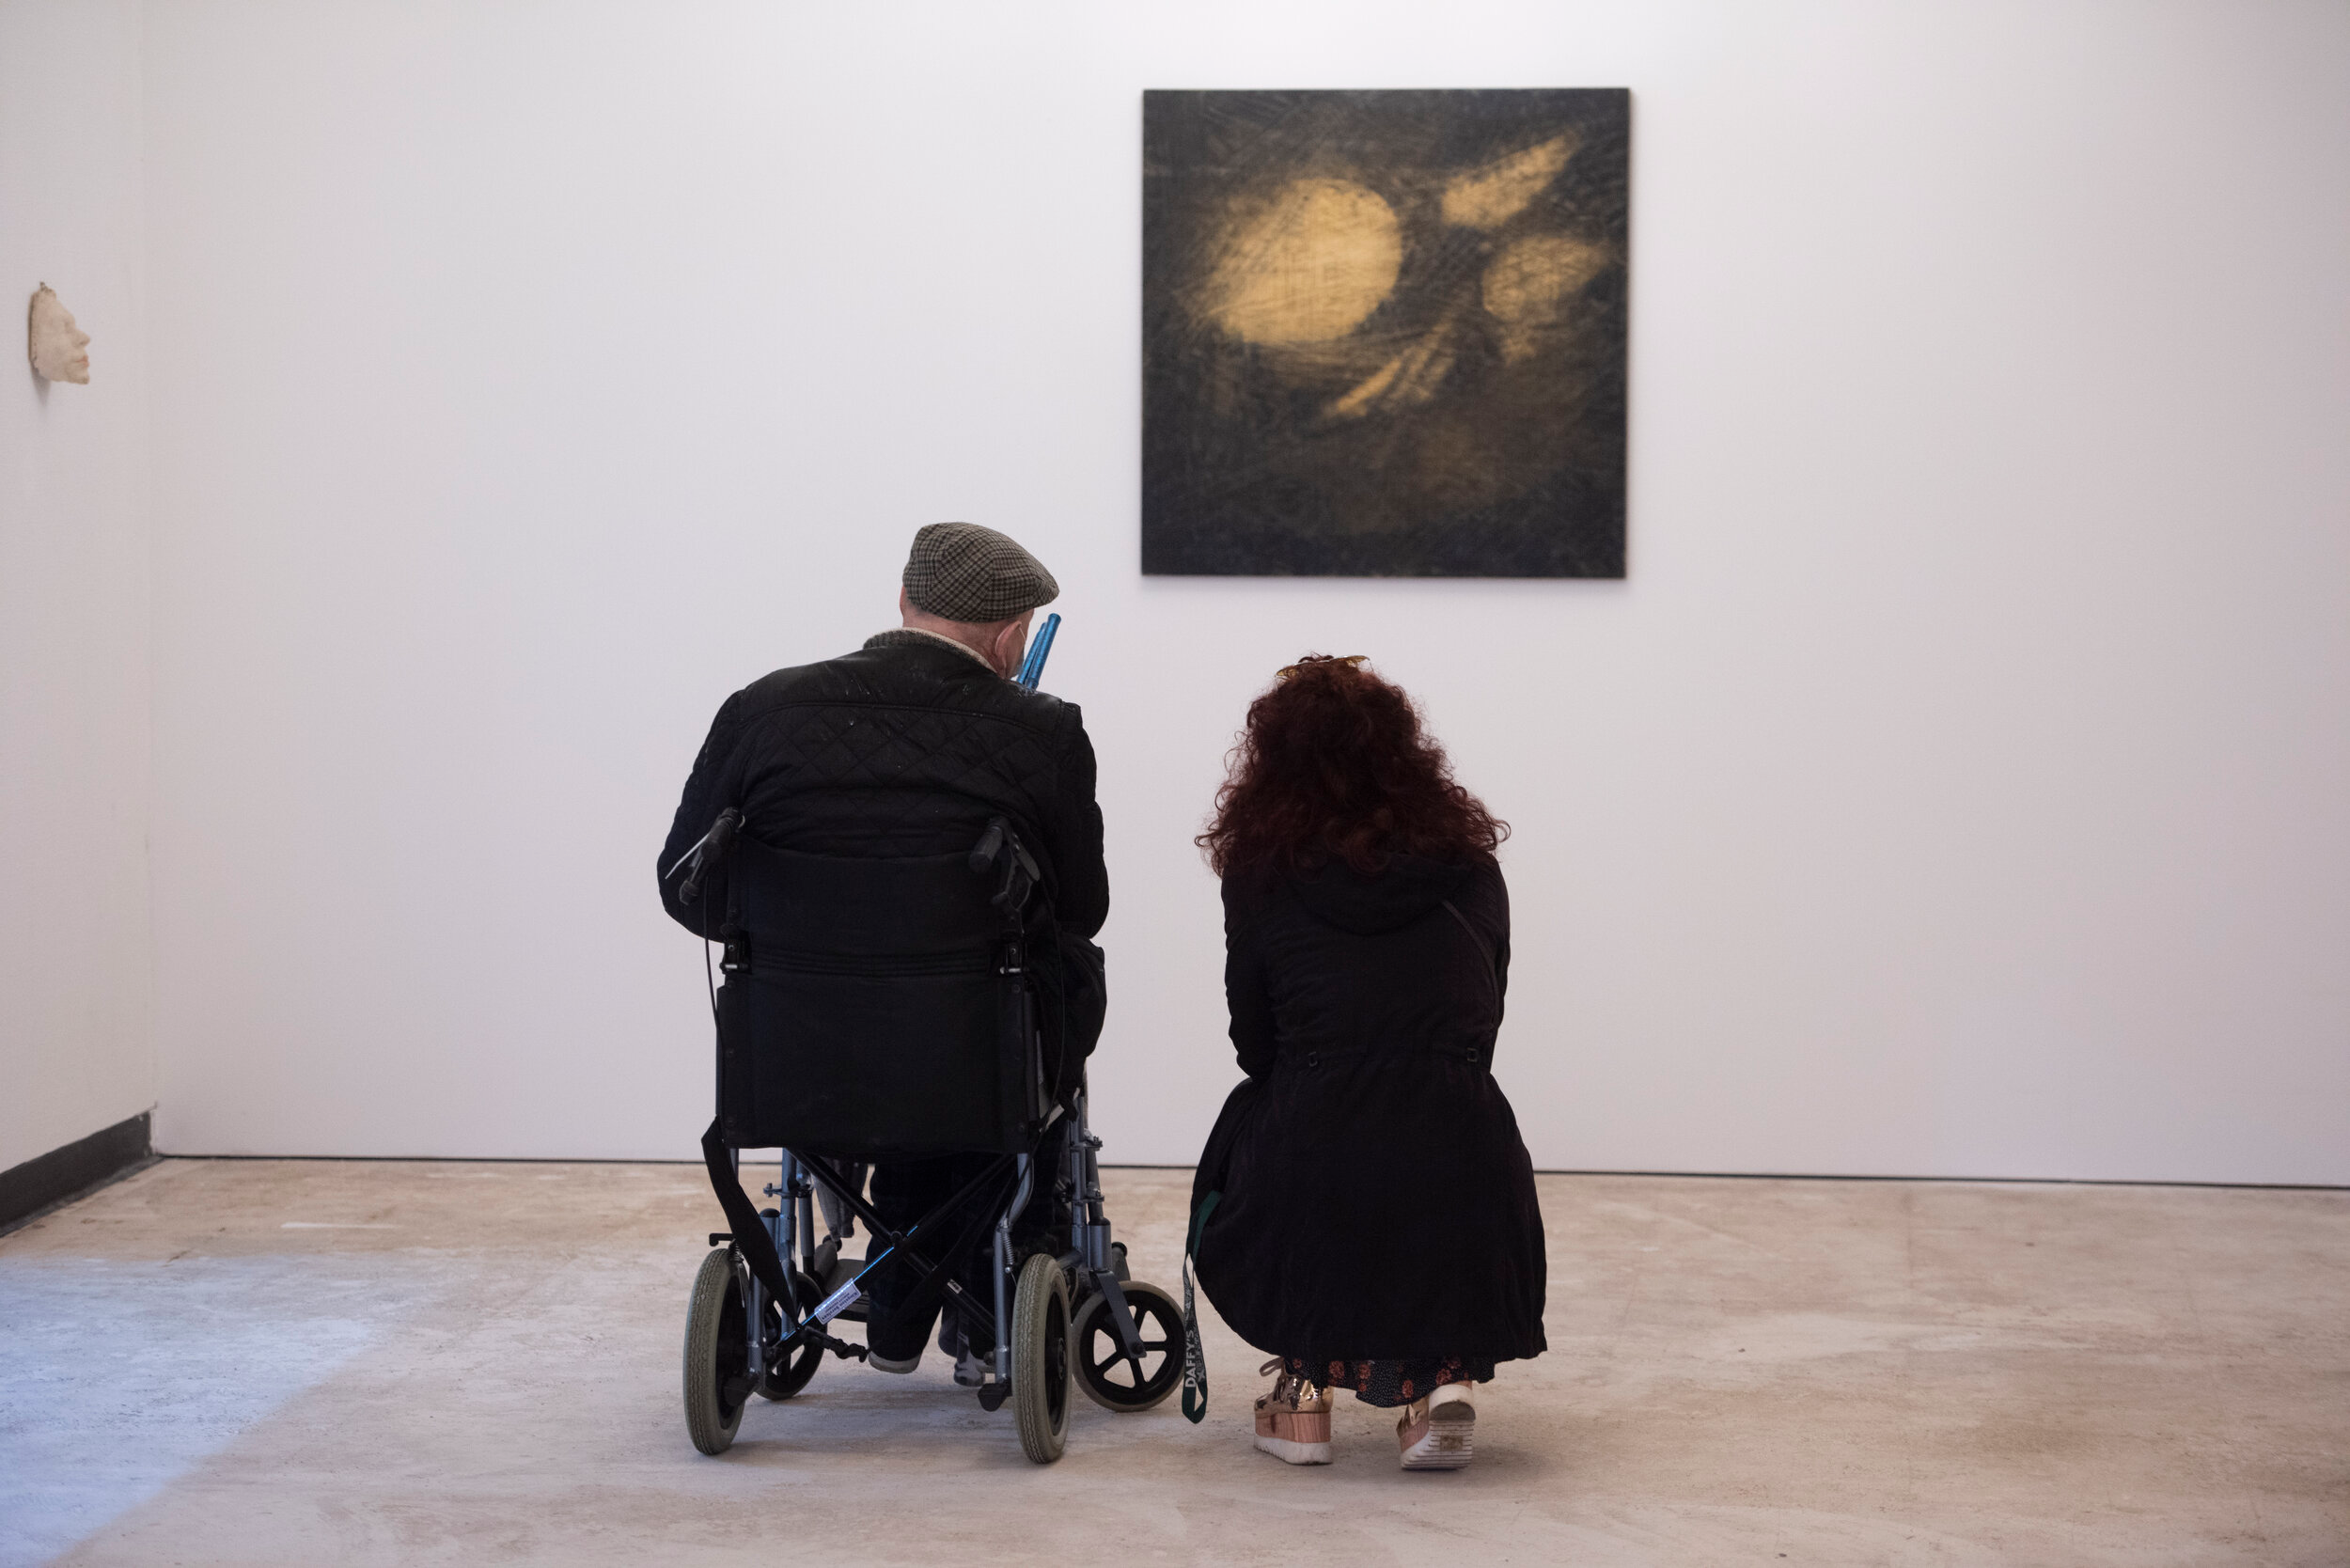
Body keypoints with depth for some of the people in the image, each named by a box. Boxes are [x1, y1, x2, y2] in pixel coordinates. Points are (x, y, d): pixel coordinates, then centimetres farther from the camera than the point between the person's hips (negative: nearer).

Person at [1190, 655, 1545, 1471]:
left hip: (1307, 1205, -1)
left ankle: (1305, 1381, 22)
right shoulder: (1470, 868, 12)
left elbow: (1257, 1045, 13)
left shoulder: (1263, 872, 7)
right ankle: (1445, 1372, 11)